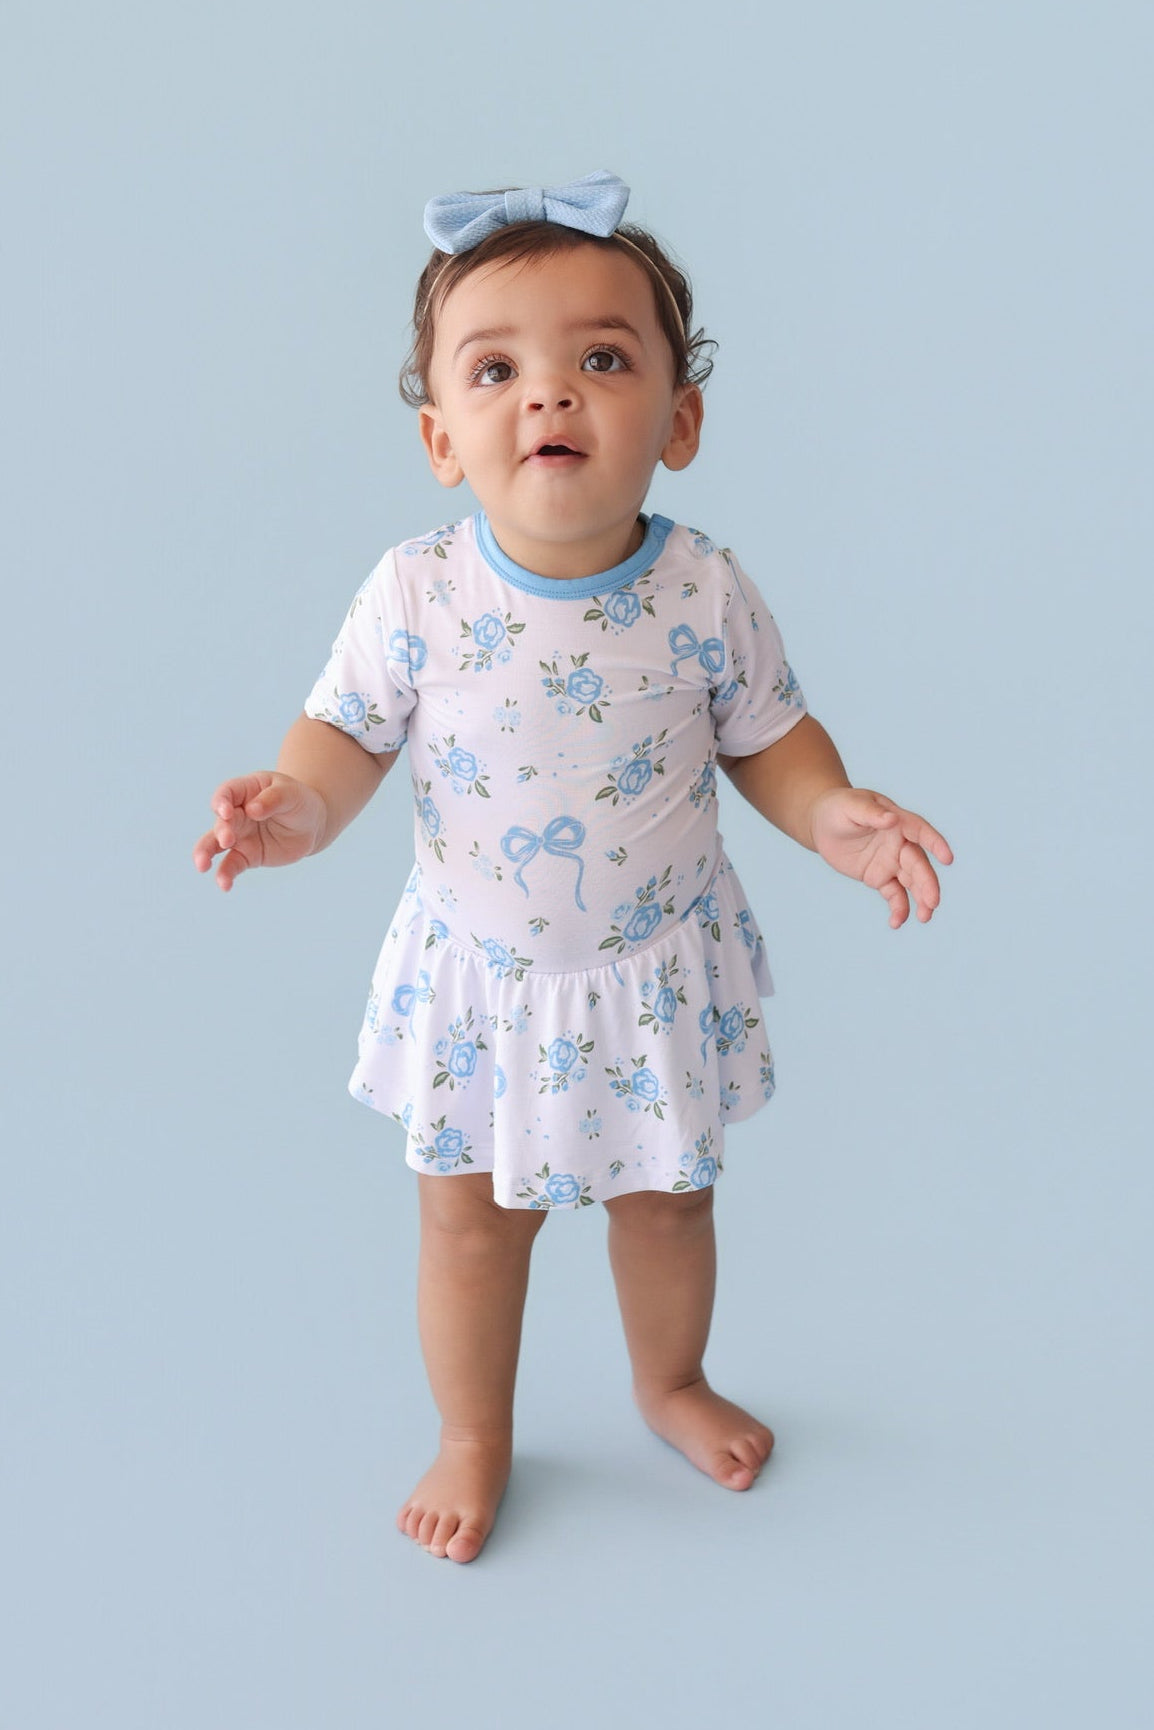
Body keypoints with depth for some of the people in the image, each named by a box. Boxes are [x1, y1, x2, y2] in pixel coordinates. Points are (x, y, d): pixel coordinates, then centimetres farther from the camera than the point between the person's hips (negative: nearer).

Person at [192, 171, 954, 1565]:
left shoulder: (703, 591, -16)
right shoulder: (415, 592, -17)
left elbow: (766, 732, -4)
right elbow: (349, 728, -6)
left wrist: (832, 813, -22)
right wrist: (298, 806, -27)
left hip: (657, 971, 1)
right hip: (478, 977, 0)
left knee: (666, 1201, 21)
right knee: (469, 1221, 16)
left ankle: (670, 1382, 53)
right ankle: (475, 1436, 43)